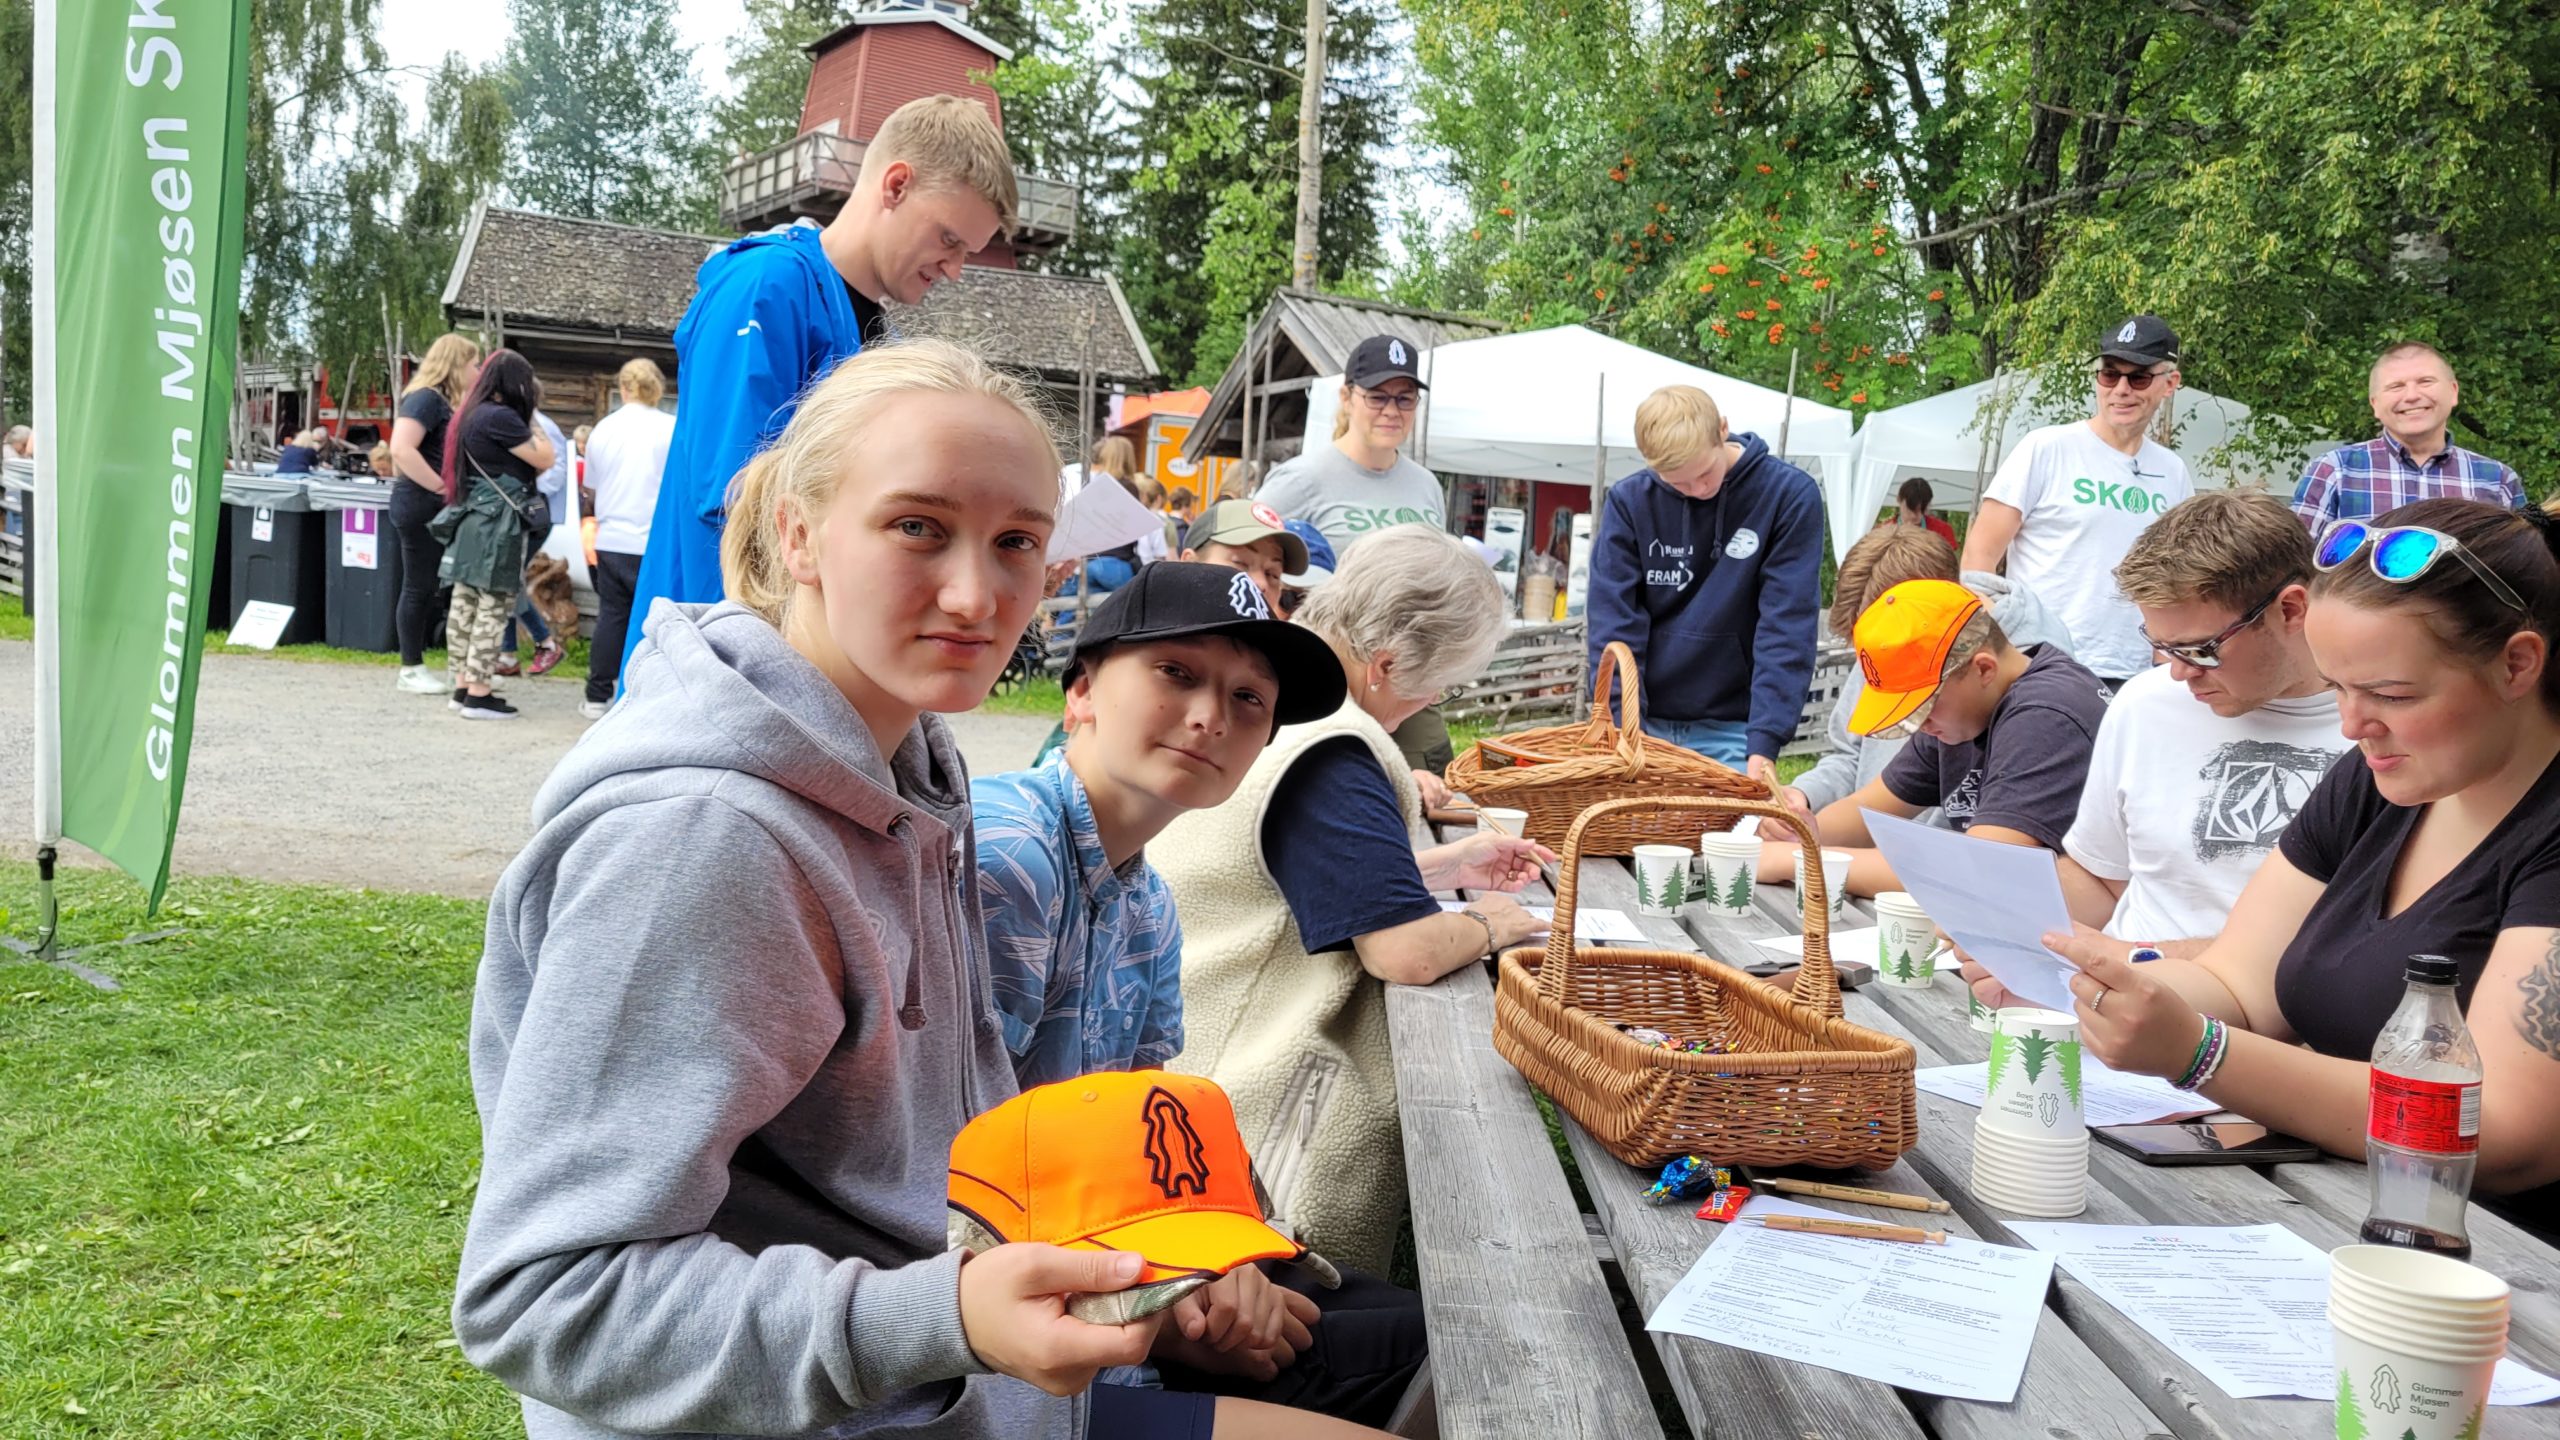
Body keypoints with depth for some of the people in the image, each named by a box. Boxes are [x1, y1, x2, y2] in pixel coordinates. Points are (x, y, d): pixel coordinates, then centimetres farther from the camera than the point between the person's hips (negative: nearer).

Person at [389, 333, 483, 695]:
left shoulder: (444, 401, 15)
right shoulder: (425, 398, -14)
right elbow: (401, 449, -26)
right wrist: (441, 486, -20)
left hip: (436, 509, 10)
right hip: (419, 505, -10)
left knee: (425, 587, 13)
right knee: (418, 587, -3)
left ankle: (414, 665, 19)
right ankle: (410, 670, 4)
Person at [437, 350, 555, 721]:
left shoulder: (473, 413, 14)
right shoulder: (500, 417, -15)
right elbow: (545, 459, -10)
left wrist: (527, 415, 14)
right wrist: (531, 419, -1)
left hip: (473, 522, 10)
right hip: (499, 526, -10)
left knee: (465, 607, 11)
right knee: (493, 610, -6)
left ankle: (463, 687, 17)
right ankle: (478, 697, -5)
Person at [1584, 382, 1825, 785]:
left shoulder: (1789, 496, -8)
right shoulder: (1628, 501, -3)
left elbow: (1787, 627, -12)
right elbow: (1613, 624, -6)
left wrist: (1765, 741, -19)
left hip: (1730, 732, -1)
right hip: (1644, 724, 2)